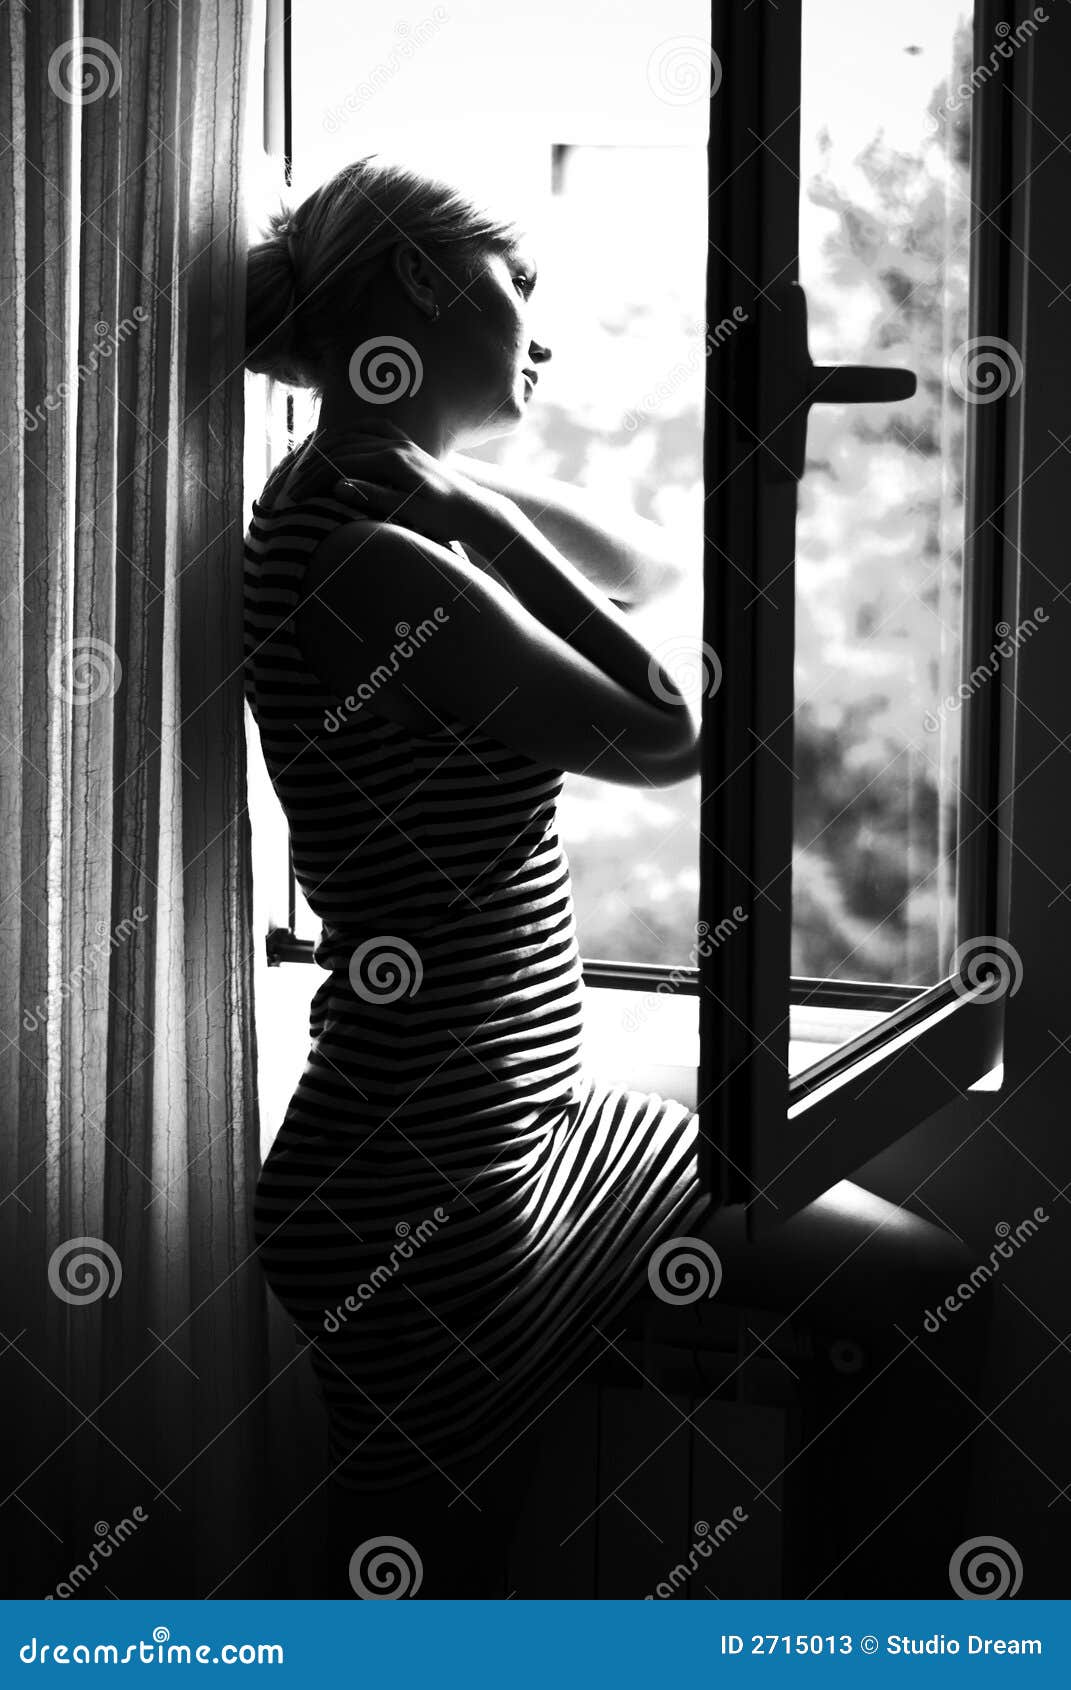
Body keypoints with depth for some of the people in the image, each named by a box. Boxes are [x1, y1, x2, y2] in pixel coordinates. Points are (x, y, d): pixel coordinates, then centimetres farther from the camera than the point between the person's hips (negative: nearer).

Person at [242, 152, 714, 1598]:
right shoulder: (365, 556, -22)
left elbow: (646, 565, 15)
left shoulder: (375, 509, 9)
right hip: (426, 1192, -11)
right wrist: (473, 512, -14)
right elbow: (663, 734, -19)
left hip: (528, 1127, 11)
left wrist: (452, 484, 2)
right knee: (427, 1581, 4)